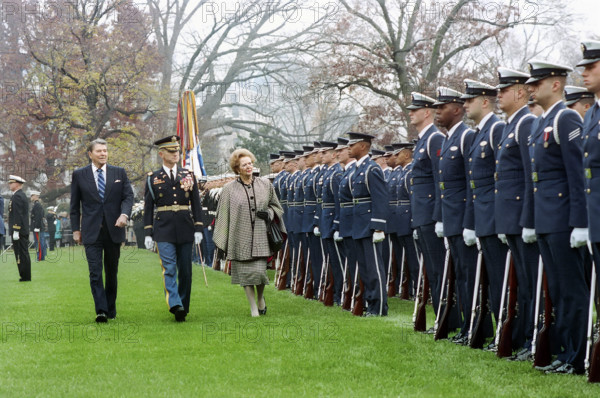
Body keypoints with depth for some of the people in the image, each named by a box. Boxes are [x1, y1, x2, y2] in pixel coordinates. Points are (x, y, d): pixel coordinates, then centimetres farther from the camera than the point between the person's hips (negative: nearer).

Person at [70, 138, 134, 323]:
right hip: (91, 231, -2)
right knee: (95, 272, -12)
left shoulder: (119, 173, 8)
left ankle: (111, 309, 21)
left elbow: (128, 196, 4)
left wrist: (124, 214, -15)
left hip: (114, 230, 2)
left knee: (112, 272, 10)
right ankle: (101, 311, -16)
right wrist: (76, 229, 4)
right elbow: (75, 205, 8)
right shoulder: (79, 175, 5)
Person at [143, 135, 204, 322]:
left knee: (185, 270, 5)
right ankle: (175, 305, -25)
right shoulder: (153, 179, 6)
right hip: (164, 229, -2)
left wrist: (198, 229, 2)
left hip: (185, 229, 2)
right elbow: (148, 207, 6)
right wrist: (148, 234, 0)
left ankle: (183, 306, 15)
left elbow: (196, 204, 9)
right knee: (169, 269, -14)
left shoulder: (189, 176, 10)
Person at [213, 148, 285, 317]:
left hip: (260, 237, 1)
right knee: (246, 273, 0)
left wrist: (269, 213, -5)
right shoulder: (229, 189, 0)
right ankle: (254, 308, 13)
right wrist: (222, 243, 0)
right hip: (240, 238, -1)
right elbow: (223, 216, 3)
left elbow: (275, 205, 18)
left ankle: (260, 298, 25)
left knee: (260, 271, -6)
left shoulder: (265, 184, 6)